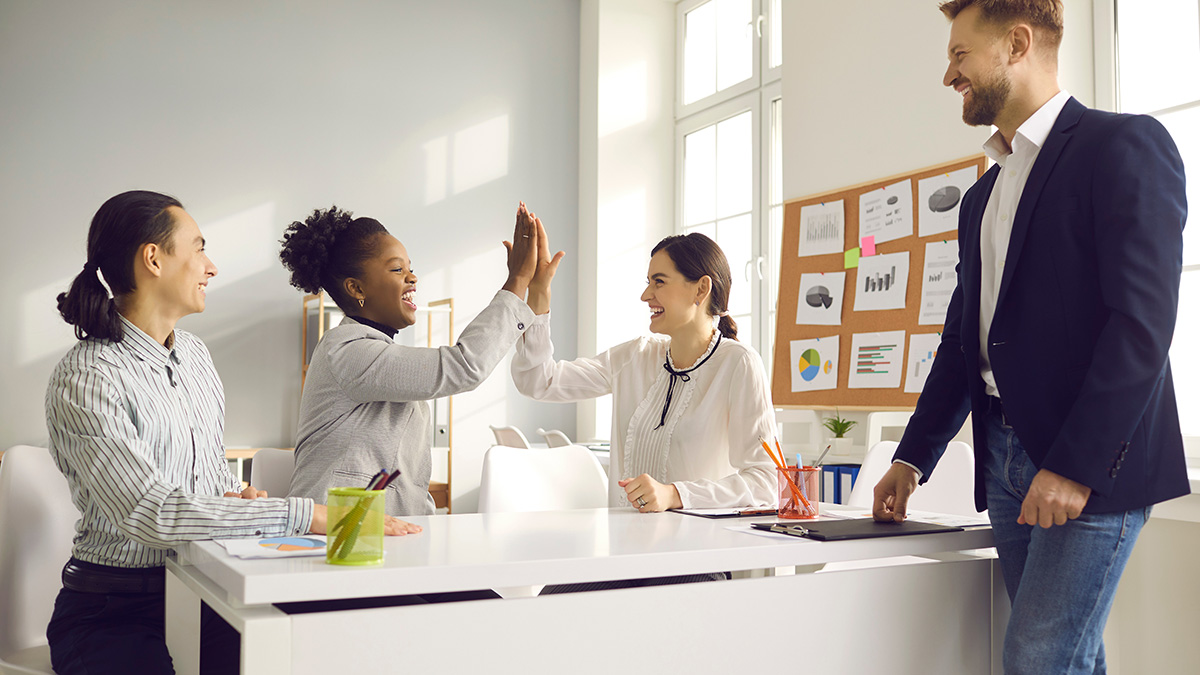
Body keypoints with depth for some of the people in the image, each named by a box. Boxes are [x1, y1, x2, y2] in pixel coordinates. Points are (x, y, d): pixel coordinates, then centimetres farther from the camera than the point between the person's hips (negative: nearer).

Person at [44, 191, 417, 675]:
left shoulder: (193, 353, 12)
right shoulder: (84, 381, -14)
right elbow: (151, 513, -26)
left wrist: (236, 495, -2)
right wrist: (306, 517, -29)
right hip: (113, 612, -6)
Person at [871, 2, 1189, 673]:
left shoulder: (1125, 145, -5)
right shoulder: (982, 196, 20)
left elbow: (1144, 321, -15)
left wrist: (1077, 465, -19)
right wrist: (913, 458, 14)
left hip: (1091, 465, -7)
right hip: (1006, 459, 7)